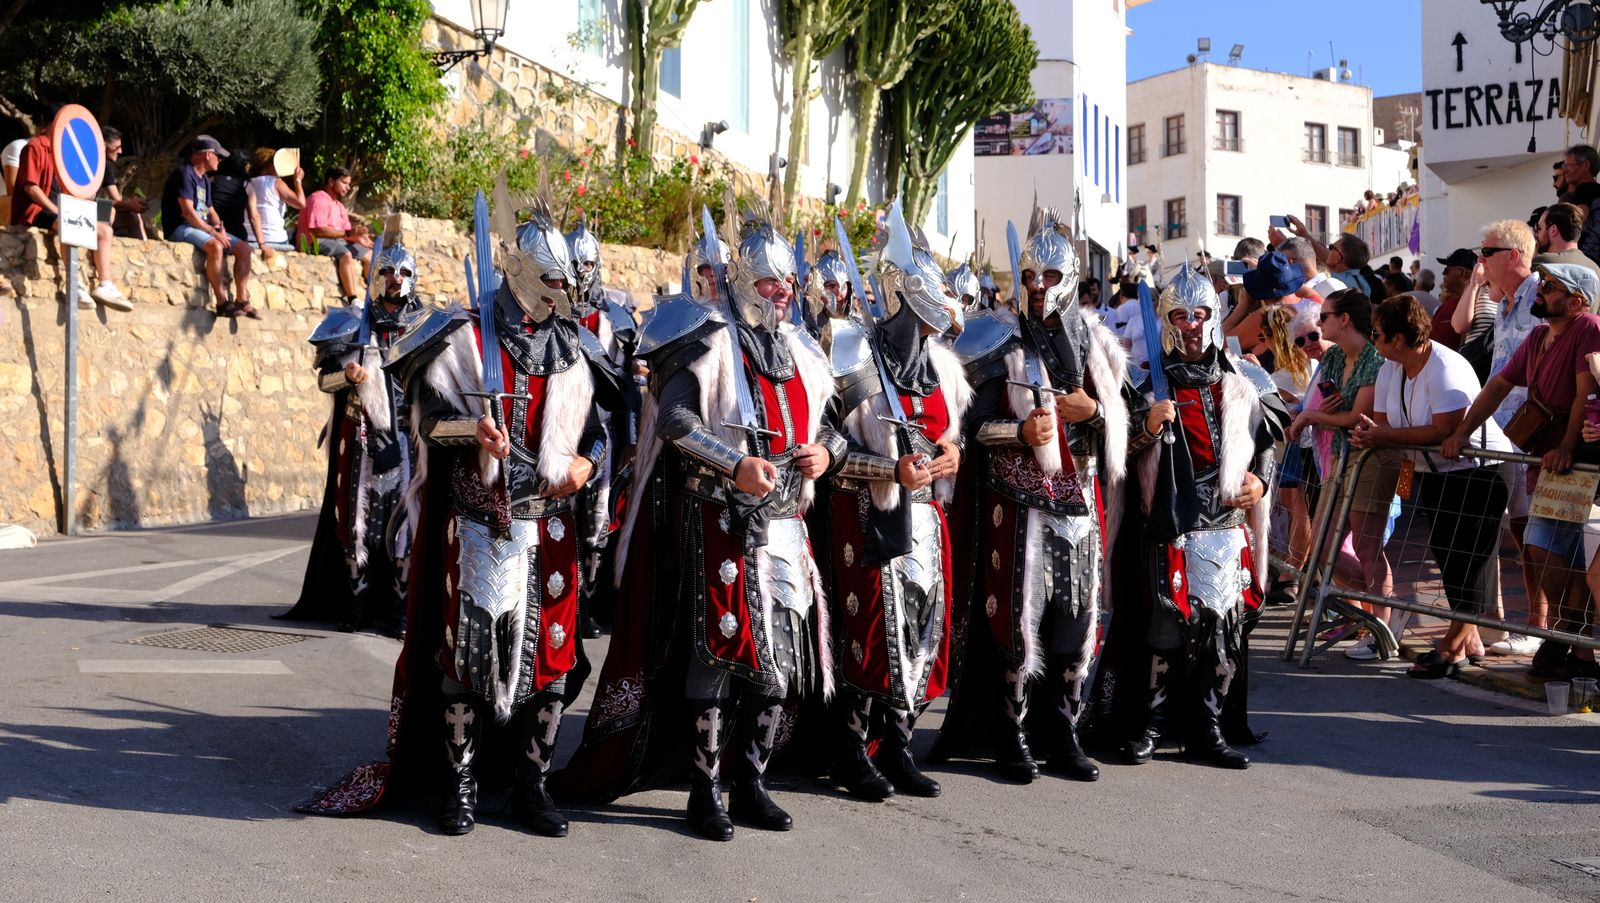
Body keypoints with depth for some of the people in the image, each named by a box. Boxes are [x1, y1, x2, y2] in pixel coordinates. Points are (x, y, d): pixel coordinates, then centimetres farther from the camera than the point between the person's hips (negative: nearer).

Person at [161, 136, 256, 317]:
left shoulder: (204, 178, 20)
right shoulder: (185, 173, -11)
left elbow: (210, 209, 20)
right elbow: (188, 212, -19)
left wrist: (219, 228, -2)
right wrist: (213, 231, -20)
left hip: (203, 228, 10)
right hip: (181, 228, -10)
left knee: (243, 248, -4)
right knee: (215, 246, -36)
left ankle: (242, 300, -10)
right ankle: (222, 302, -34)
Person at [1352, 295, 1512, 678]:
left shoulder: (1445, 369, -23)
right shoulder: (1390, 370, 3)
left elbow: (1445, 431, -31)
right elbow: (1383, 421, 0)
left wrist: (1385, 436, -29)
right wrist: (1371, 433, -25)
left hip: (1476, 470, -9)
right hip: (1430, 472, 9)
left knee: (1466, 560, -7)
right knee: (1446, 556, 10)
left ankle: (1454, 646, -3)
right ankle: (1468, 638, 20)